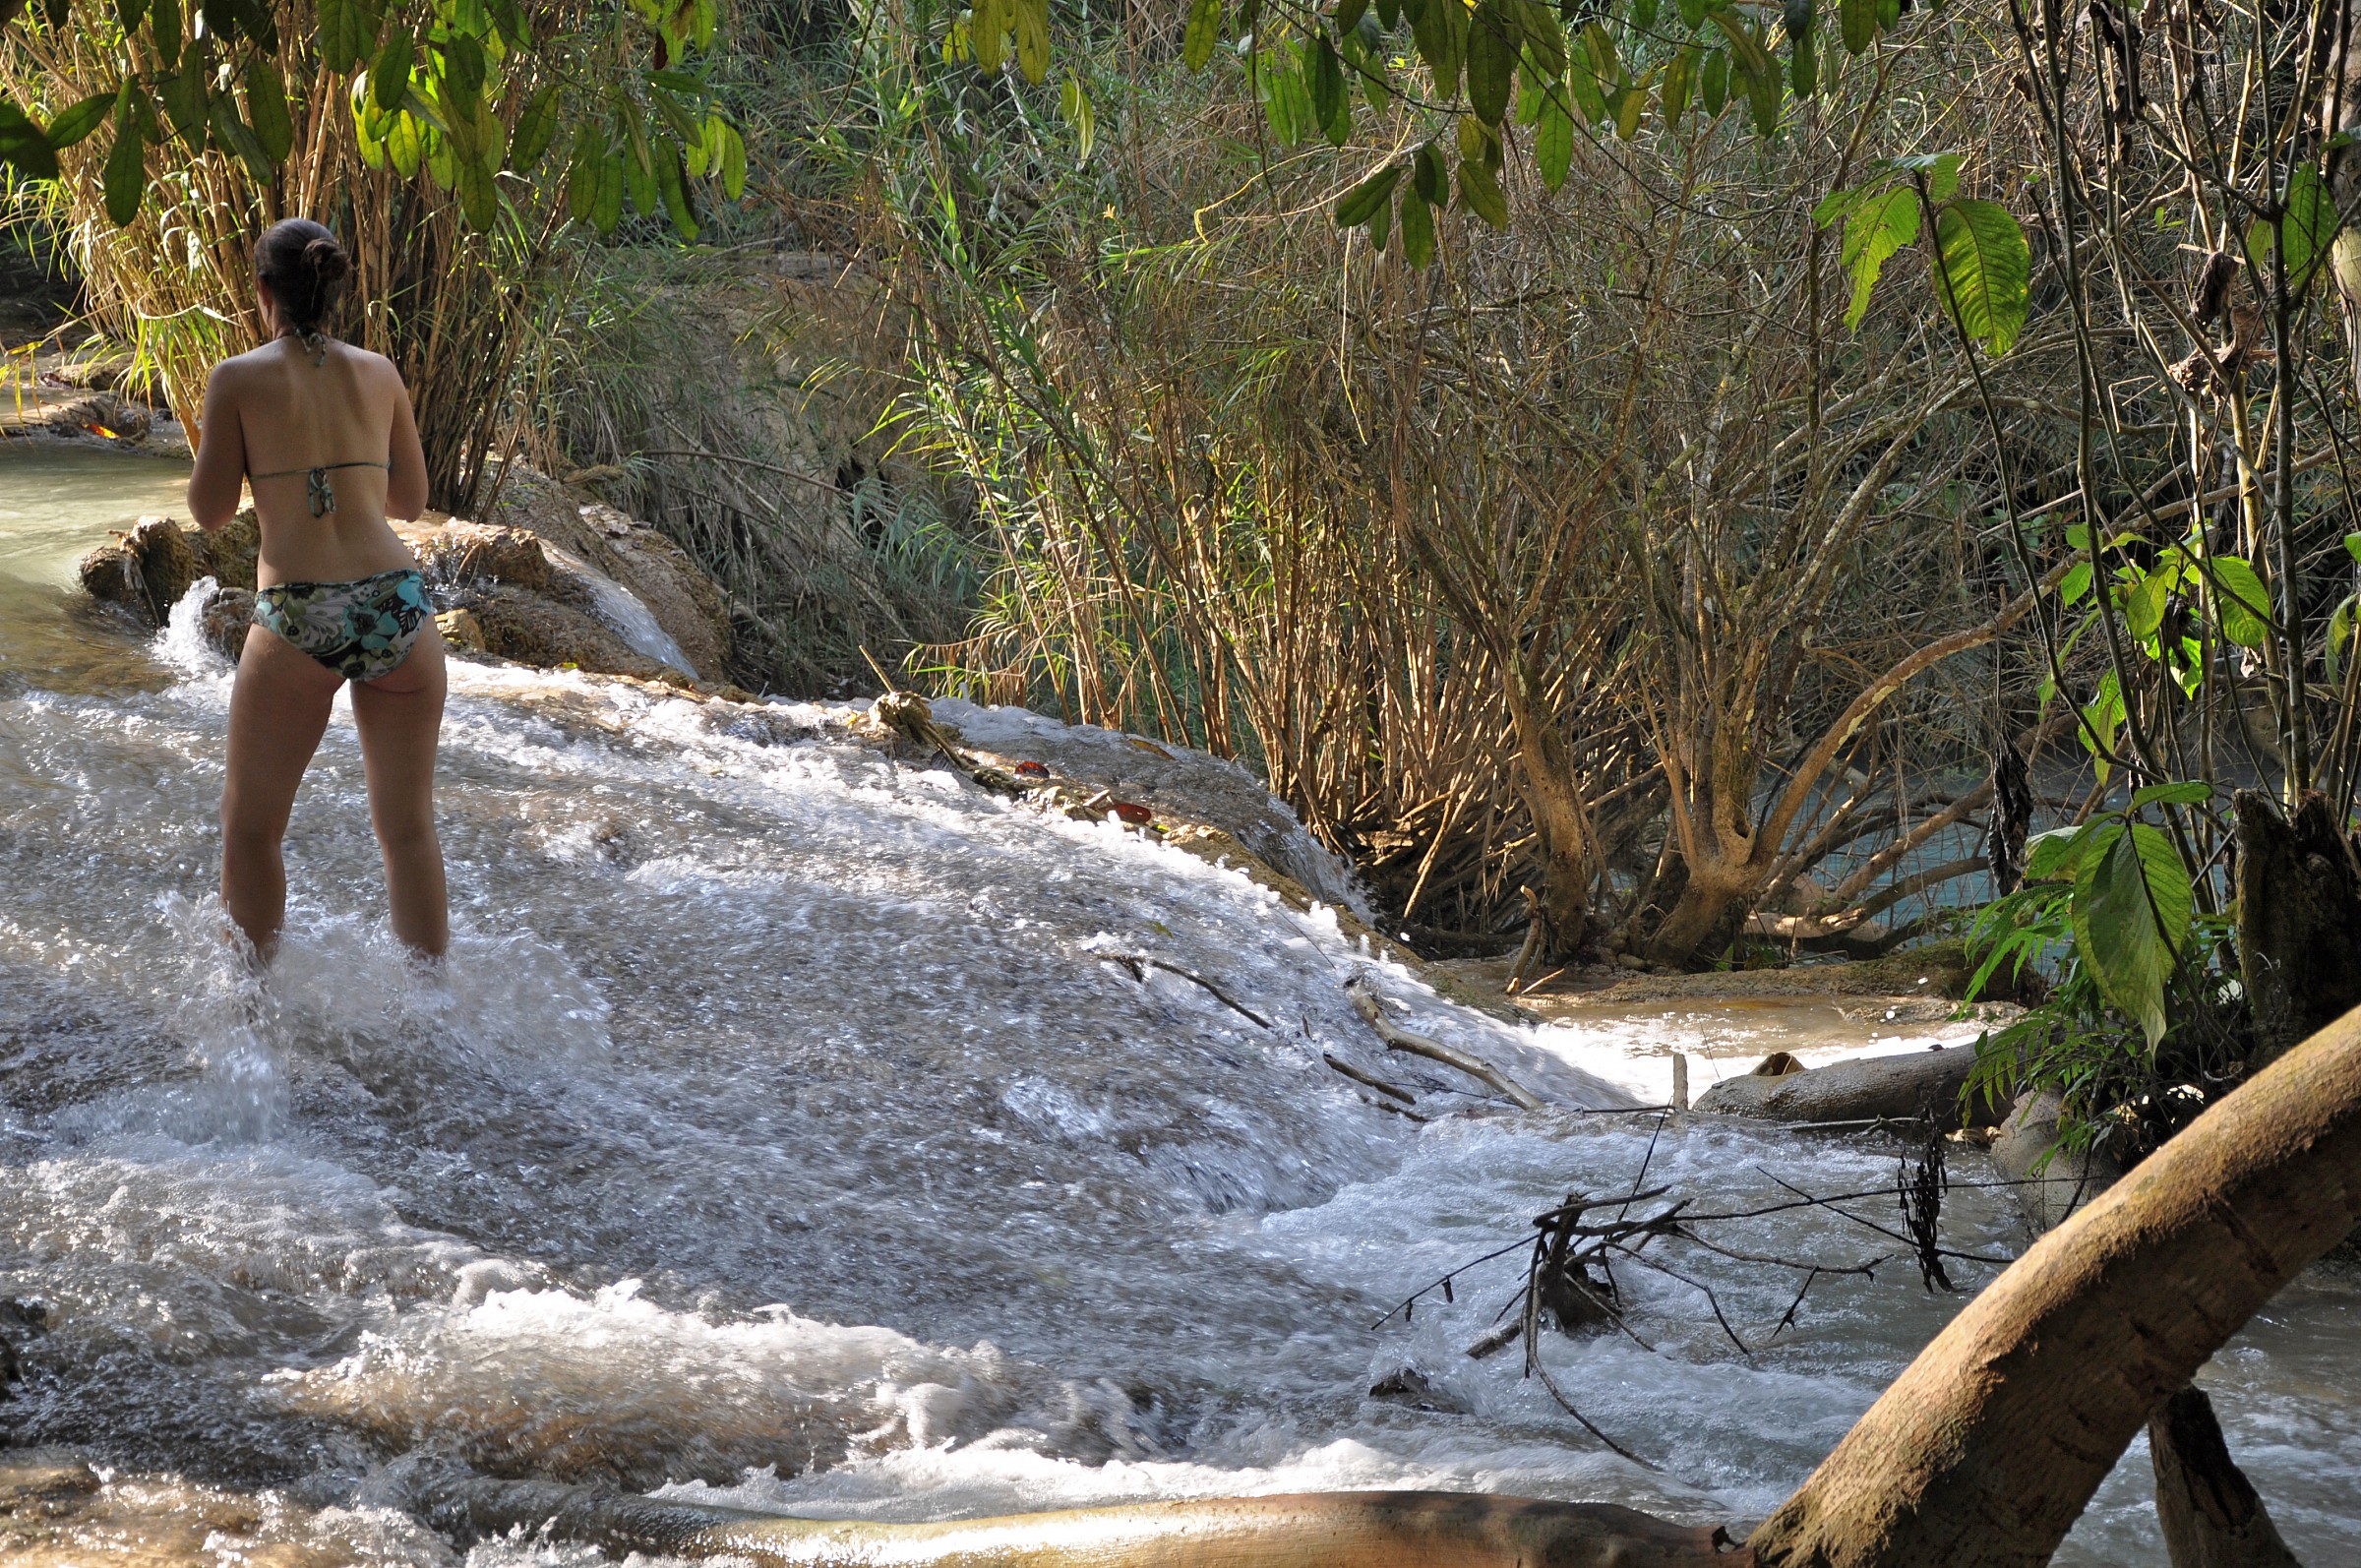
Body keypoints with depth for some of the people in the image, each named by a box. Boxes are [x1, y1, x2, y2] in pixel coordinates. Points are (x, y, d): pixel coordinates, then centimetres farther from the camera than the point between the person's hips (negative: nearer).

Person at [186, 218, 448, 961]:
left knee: (250, 829, 15)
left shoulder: (239, 379, -1)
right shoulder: (379, 373, 10)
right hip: (398, 603, 3)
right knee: (408, 829, 15)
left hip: (300, 620, -3)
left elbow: (208, 509, 3)